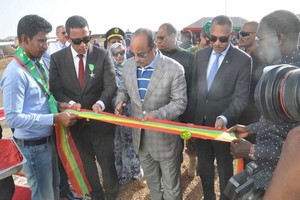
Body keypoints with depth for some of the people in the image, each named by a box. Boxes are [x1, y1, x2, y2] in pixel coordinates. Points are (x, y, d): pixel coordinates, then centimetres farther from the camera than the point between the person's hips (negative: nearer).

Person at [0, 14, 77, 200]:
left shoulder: (37, 63, 2)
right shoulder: (15, 73, -23)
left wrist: (58, 104, -5)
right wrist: (55, 118, -27)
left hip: (47, 139, 8)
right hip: (33, 145, -8)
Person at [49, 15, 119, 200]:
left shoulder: (103, 55, -8)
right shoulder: (57, 58, -4)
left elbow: (111, 85, -11)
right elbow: (56, 89, -4)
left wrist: (101, 103, -30)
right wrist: (70, 103, -24)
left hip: (100, 121, -1)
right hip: (75, 122, 2)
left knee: (107, 163, 15)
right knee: (86, 165, 20)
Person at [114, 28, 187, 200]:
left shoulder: (174, 69, -19)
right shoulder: (129, 65, -2)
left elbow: (179, 103, -16)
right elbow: (123, 89, 12)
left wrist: (156, 115, -30)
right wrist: (120, 101, -11)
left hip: (164, 136, -5)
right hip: (140, 135, 5)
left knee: (171, 186, 15)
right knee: (151, 179, 26)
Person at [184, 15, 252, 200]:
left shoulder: (243, 60, -11)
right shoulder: (201, 55, 3)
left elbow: (241, 98, -14)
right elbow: (194, 90, 4)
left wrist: (223, 118, -29)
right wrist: (190, 120, 0)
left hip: (223, 125, -4)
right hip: (200, 122, 4)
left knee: (225, 167, 16)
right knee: (204, 166, 20)